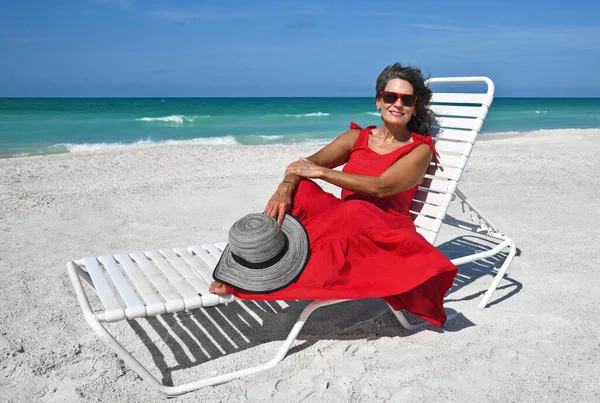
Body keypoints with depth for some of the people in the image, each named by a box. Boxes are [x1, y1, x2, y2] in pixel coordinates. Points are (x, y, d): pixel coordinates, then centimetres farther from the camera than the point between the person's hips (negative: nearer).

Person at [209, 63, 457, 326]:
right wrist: (286, 186, -24)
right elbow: (307, 163, -2)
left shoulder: (420, 149, 1)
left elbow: (380, 187, -17)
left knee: (356, 211, -37)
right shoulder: (357, 137, 12)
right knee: (298, 189, -22)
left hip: (385, 233, -3)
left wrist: (321, 172, -20)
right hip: (343, 219, 4)